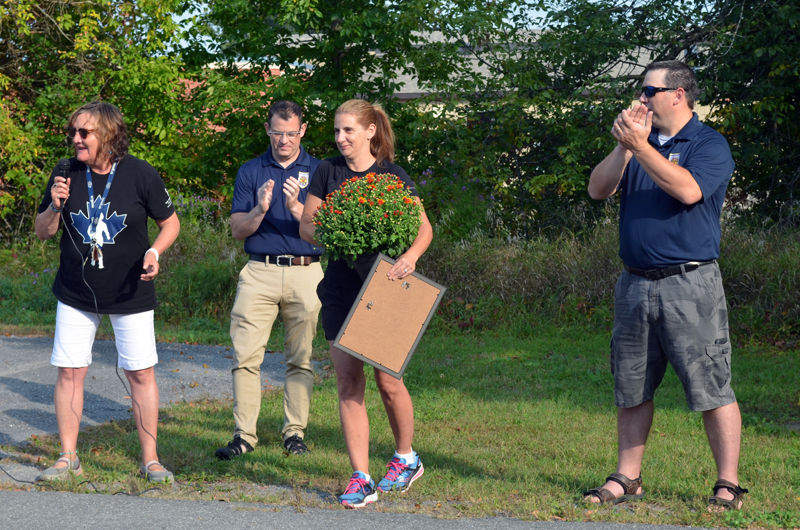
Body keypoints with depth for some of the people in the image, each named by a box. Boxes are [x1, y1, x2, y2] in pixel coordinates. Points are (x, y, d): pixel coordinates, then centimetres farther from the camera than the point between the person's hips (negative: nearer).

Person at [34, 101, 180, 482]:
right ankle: (68, 457, 13)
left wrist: (154, 252, -18)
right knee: (69, 372, 1)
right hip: (76, 294, 2)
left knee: (141, 373, 0)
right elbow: (42, 233, 5)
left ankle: (150, 459, 10)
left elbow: (170, 222, 0)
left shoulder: (141, 175, -10)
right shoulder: (66, 175, -3)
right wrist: (55, 206, -15)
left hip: (131, 293, -2)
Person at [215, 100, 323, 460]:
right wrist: (260, 210, -14)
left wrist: (295, 207, -16)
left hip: (305, 272, 0)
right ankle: (244, 433, -2)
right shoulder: (250, 171, 10)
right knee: (246, 356, -7)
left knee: (300, 359, 4)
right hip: (259, 272, 0)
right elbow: (237, 229, 5)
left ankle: (295, 431, 12)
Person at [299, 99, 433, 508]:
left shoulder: (392, 176, 0)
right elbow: (306, 226, 9)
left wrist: (410, 256, -24)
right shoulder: (328, 172, 7)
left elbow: (424, 228, -3)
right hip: (340, 287, 2)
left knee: (387, 382, 0)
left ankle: (406, 458, 25)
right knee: (348, 383, -3)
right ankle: (361, 479, 0)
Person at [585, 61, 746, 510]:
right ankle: (627, 478, 21)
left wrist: (640, 146, -19)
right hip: (636, 284, 6)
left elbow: (688, 190, -22)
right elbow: (598, 190, 6)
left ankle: (729, 485, 1)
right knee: (632, 389, 11)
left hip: (690, 284, -6)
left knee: (712, 388, -5)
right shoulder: (640, 140, 16)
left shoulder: (710, 144, -3)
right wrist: (623, 147, -8)